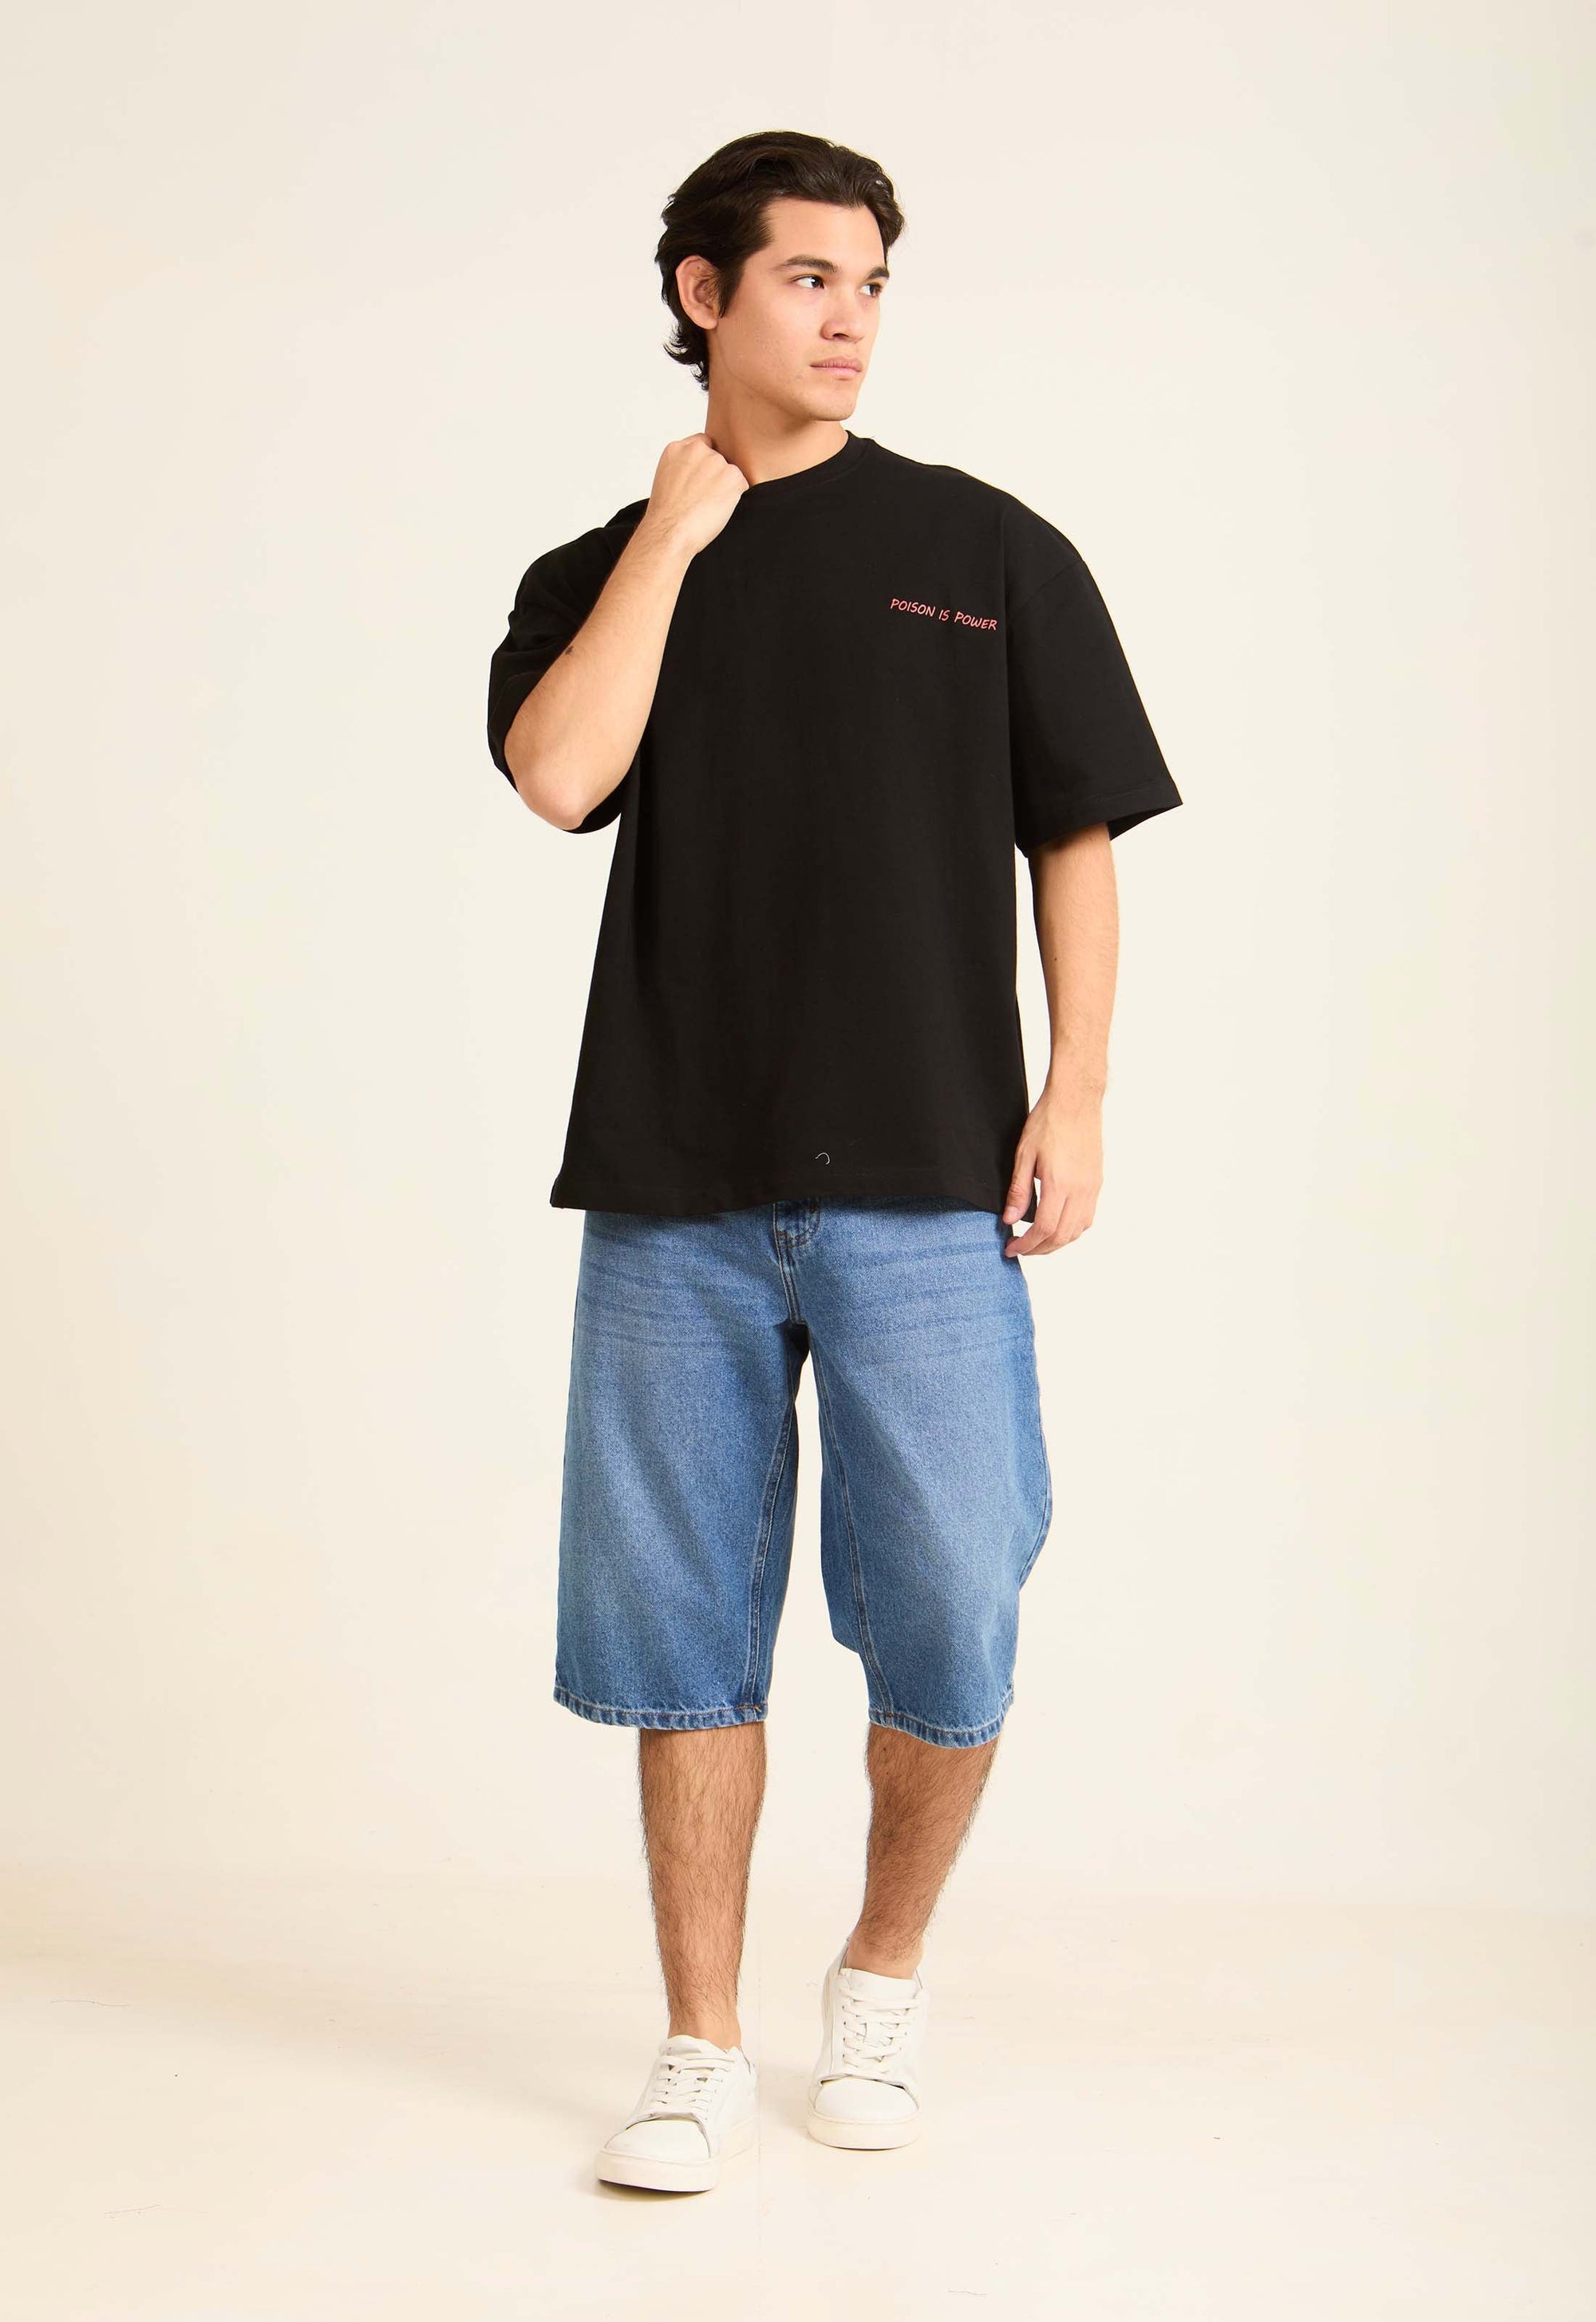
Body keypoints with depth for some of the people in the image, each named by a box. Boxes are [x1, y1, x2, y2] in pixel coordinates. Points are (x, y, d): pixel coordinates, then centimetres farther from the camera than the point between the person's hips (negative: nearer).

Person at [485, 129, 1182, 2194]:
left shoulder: (988, 551, 8)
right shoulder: (599, 574, 11)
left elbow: (1074, 839, 8)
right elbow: (558, 778, -9)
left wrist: (1076, 1090, -1)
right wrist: (674, 530, -3)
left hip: (924, 1186, -1)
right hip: (676, 1189, 1)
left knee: (947, 1622, 0)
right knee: (678, 1627, 5)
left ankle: (882, 1977, 27)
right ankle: (701, 2048, 20)